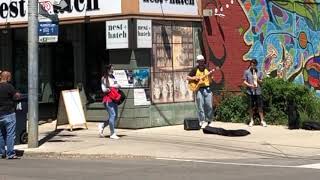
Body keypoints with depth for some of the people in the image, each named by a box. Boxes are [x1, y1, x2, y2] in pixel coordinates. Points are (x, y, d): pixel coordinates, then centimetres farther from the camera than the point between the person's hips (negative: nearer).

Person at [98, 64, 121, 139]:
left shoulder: (112, 77, 16)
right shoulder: (104, 78, -4)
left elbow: (117, 85, 17)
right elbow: (103, 89, -8)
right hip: (108, 98, -8)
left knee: (115, 116, 8)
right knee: (112, 115, -12)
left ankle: (102, 125, 26)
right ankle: (112, 134, -8)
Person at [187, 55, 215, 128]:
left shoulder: (207, 69, 11)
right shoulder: (195, 70, 3)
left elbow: (210, 81, 10)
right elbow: (187, 77, 3)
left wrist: (210, 75, -7)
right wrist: (194, 78, -11)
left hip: (207, 89, 3)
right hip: (199, 89, -3)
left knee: (209, 106, 0)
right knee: (200, 106, -4)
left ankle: (208, 121, 14)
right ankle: (202, 122, 0)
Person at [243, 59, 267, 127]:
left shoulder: (259, 72, 7)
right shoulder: (247, 72, 3)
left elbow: (261, 82, 11)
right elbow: (244, 81, 2)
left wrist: (258, 80, -11)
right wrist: (250, 85, -15)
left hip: (258, 91, 1)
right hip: (250, 92, -1)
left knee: (260, 106, -1)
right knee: (251, 107, 5)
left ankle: (262, 121, 3)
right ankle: (251, 121, 15)